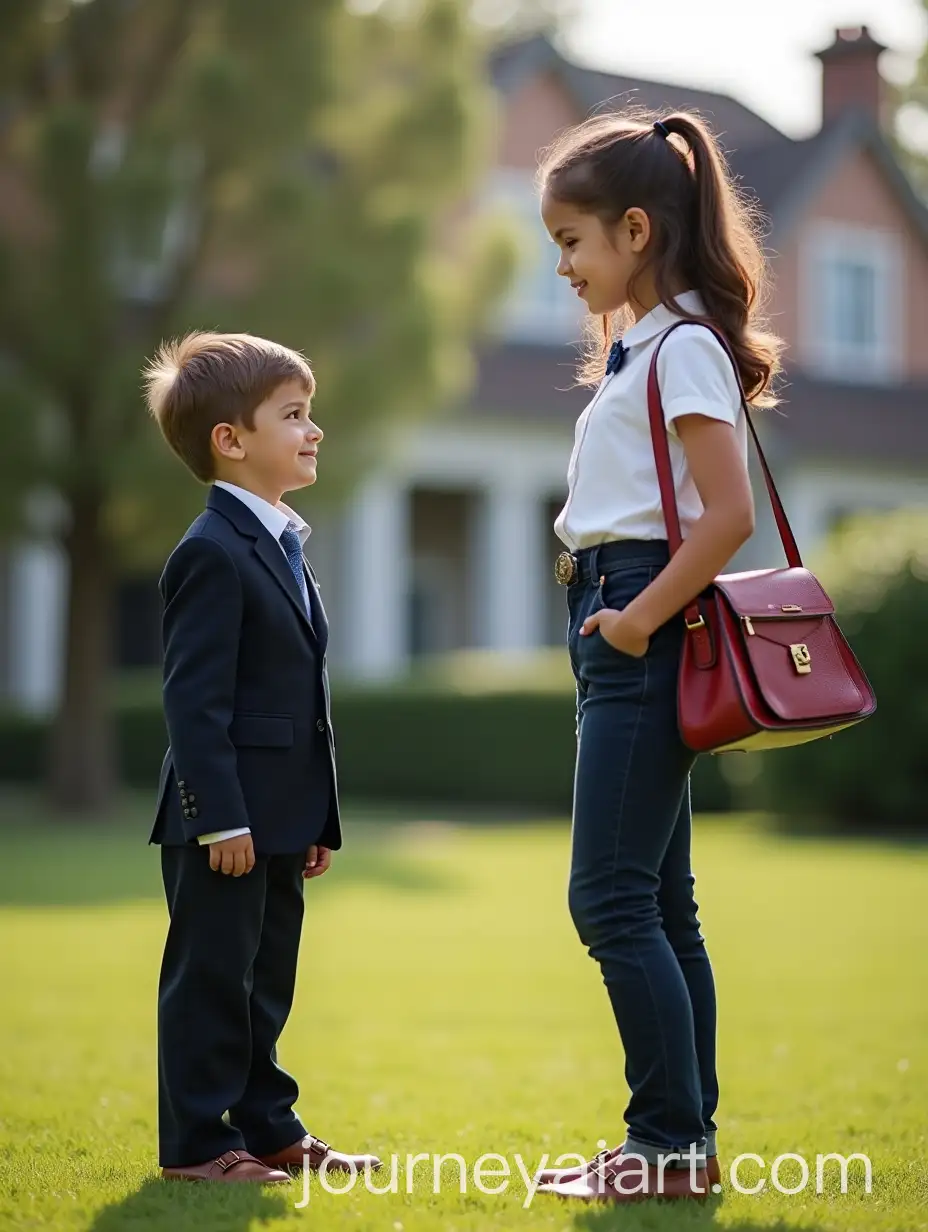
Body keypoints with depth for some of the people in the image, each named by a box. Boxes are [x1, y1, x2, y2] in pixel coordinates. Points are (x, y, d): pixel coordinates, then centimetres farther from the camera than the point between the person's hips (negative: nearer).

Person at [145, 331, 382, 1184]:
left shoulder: (283, 547, 17)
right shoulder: (213, 554, -14)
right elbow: (194, 698, -19)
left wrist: (317, 817, 19)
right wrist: (219, 817, -22)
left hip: (276, 816, 9)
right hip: (225, 817, -9)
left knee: (267, 977, 15)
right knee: (210, 975, -2)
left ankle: (267, 1127, 23)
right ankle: (194, 1143, 5)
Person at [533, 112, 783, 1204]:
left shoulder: (684, 346, -12)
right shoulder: (640, 347, 18)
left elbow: (728, 514, -21)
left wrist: (640, 617, -18)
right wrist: (615, 620, 13)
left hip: (645, 636, -10)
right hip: (620, 632, 10)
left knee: (610, 898, -10)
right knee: (657, 903, 11)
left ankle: (670, 1143, -5)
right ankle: (684, 1141, 16)